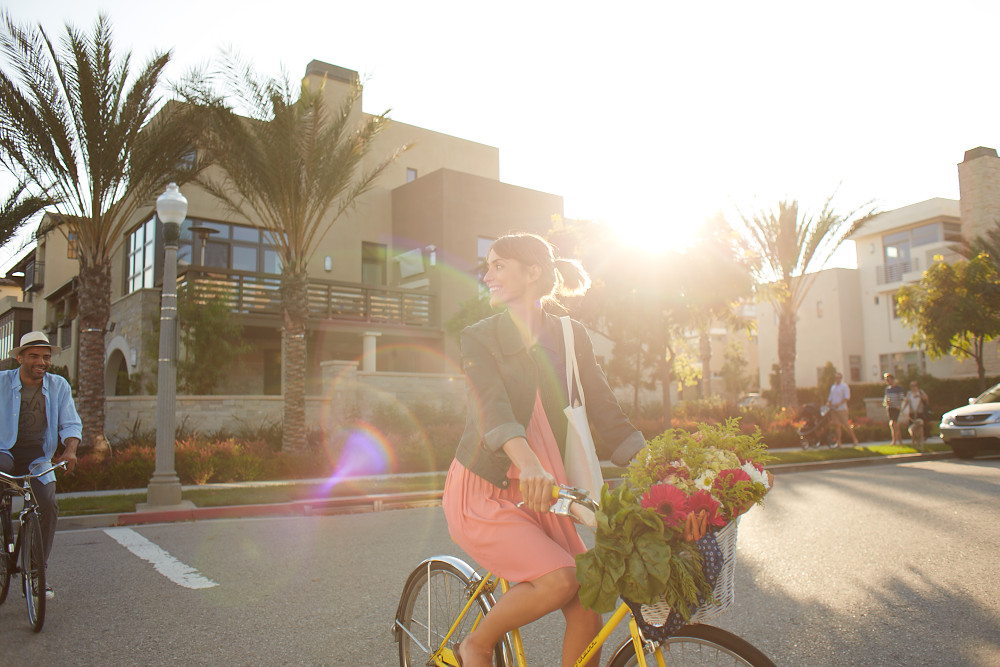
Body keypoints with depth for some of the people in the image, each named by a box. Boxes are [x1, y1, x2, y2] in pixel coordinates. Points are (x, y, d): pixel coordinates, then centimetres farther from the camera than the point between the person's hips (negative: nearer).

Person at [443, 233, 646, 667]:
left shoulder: (571, 337, 5)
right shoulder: (479, 337, -5)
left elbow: (606, 412, 0)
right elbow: (492, 404, -23)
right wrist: (528, 464, -43)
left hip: (540, 495, 4)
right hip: (483, 492, -3)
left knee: (587, 609, -7)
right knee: (559, 579, -23)